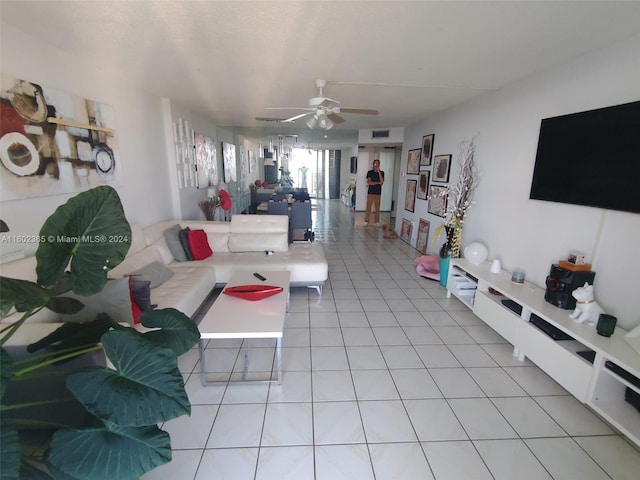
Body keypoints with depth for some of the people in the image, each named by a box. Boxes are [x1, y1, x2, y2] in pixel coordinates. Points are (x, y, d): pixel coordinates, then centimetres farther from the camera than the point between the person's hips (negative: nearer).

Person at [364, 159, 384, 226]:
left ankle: (377, 222, 13)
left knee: (377, 208, 5)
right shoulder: (369, 172, -1)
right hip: (370, 193, -1)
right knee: (368, 207, 0)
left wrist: (379, 172, -16)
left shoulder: (382, 173, 4)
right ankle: (366, 221, 9)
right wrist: (378, 182, -10)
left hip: (378, 193, 1)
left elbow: (382, 181, -12)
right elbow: (369, 182, -10)